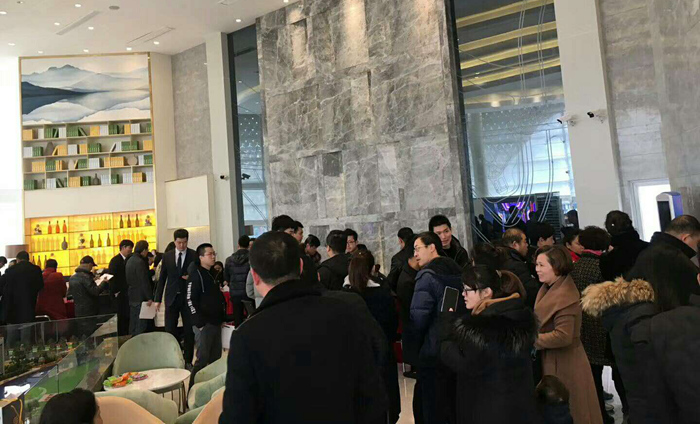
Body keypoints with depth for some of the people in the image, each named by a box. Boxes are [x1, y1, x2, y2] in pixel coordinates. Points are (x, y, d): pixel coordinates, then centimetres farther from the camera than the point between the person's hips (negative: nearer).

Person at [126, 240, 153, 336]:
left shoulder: (130, 260, 9)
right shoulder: (140, 262, -19)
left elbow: (128, 279, 15)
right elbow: (144, 282, -20)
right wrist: (149, 298, -15)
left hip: (132, 296, 9)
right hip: (140, 297, -9)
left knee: (133, 323, 17)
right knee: (141, 325, -3)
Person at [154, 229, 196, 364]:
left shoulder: (194, 255, -3)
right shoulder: (167, 256, 4)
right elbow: (162, 278, 8)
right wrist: (158, 298, 6)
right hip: (172, 297, 2)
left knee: (189, 331, 5)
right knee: (170, 330, 3)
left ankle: (188, 361, 17)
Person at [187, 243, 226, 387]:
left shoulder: (213, 274, 15)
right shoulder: (196, 274, -9)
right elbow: (191, 301, -15)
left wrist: (222, 318, 14)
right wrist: (200, 323, -18)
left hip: (216, 323, 8)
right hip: (204, 325, -8)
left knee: (216, 358, 12)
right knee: (202, 359, -5)